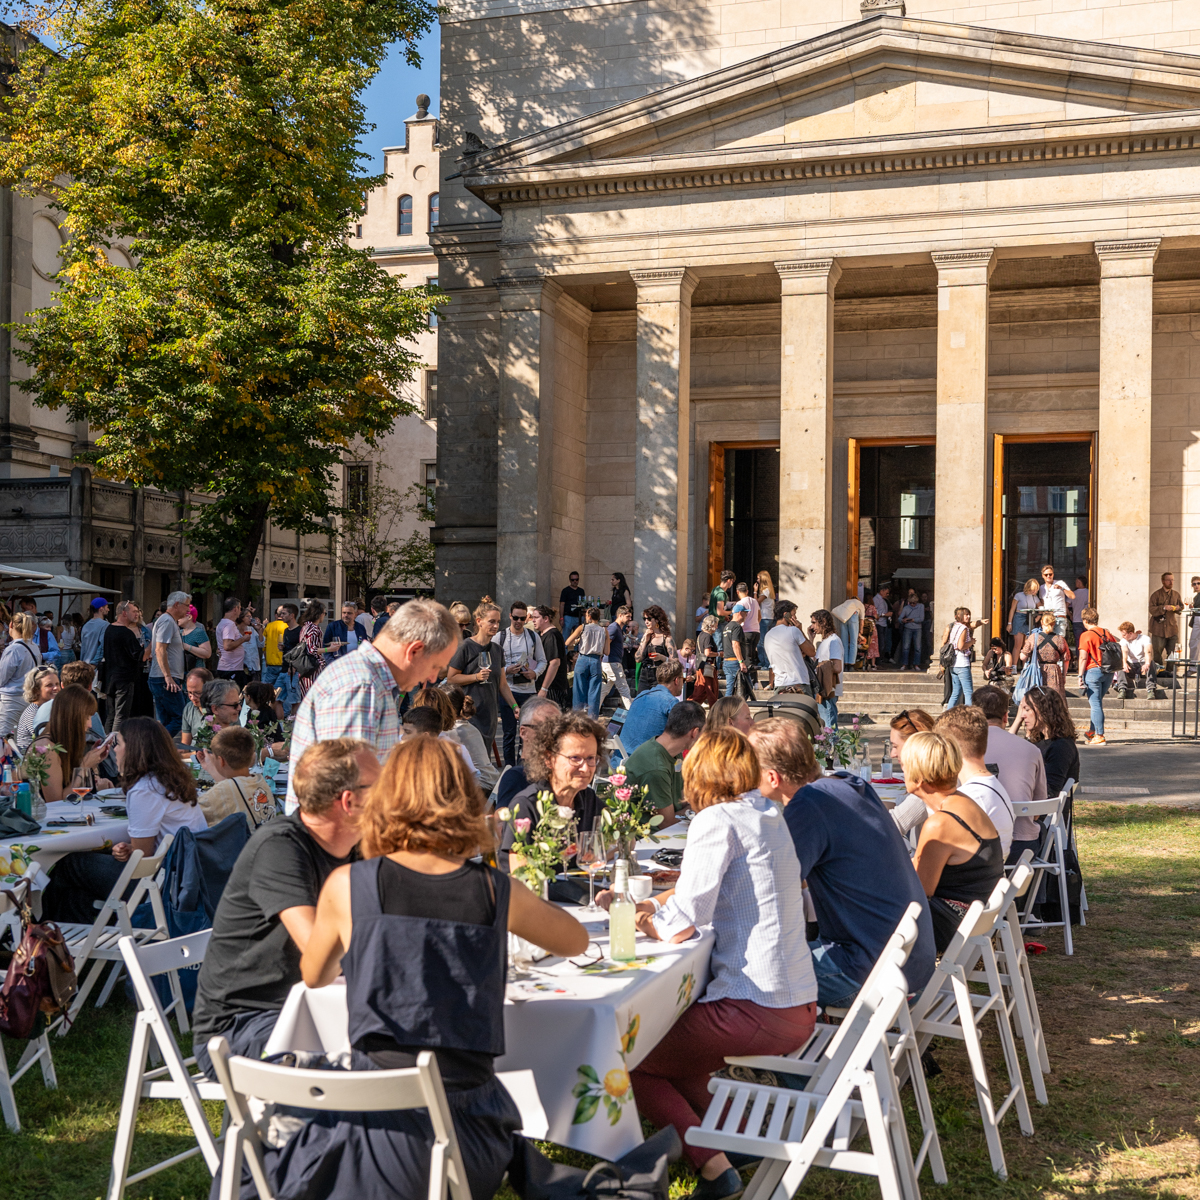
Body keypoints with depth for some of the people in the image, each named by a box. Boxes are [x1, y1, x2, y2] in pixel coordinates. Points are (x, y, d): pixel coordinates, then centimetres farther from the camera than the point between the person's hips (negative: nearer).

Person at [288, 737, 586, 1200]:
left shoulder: (347, 885, -3)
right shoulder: (496, 892, -1)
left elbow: (314, 976, 18)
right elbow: (576, 940, 20)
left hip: (382, 1135, -2)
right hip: (470, 1138, 3)